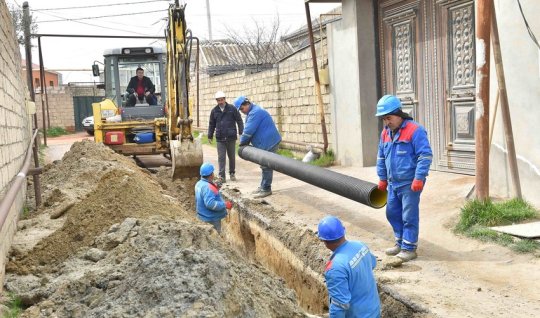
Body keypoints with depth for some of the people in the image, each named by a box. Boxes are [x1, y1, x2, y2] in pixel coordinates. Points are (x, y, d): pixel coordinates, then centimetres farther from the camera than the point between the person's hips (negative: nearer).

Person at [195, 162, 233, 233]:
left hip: (204, 216, 10)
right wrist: (225, 205, -28)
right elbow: (210, 203, -35)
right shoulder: (207, 187, -28)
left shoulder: (199, 184, 5)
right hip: (211, 219, -10)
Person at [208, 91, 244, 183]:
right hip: (220, 139, 1)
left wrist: (241, 133, -6)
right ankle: (222, 176, -5)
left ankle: (232, 173, 25)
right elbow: (211, 124, 14)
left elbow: (239, 121, 1)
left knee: (232, 156, 11)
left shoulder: (232, 109, 0)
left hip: (231, 137, -1)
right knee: (221, 157, -5)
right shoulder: (214, 111, 6)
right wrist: (210, 136, 13)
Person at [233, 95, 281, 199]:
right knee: (265, 165, 16)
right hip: (266, 143, 11)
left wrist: (242, 143, -8)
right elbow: (248, 130, 17)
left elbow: (248, 131, -21)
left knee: (266, 166, -5)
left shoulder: (255, 112, -19)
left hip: (269, 142, -11)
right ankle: (263, 186, 25)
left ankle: (266, 189, 1)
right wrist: (245, 143, 5)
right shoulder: (252, 112, 16)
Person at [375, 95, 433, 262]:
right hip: (393, 183, 8)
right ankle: (400, 243, 30)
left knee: (409, 216, -2)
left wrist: (419, 178, -21)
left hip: (409, 184, -8)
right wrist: (382, 178, 19)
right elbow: (381, 158, 20)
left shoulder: (414, 130, -14)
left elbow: (425, 155, -17)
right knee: (392, 213, 15)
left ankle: (409, 248, 8)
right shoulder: (385, 133, 10)